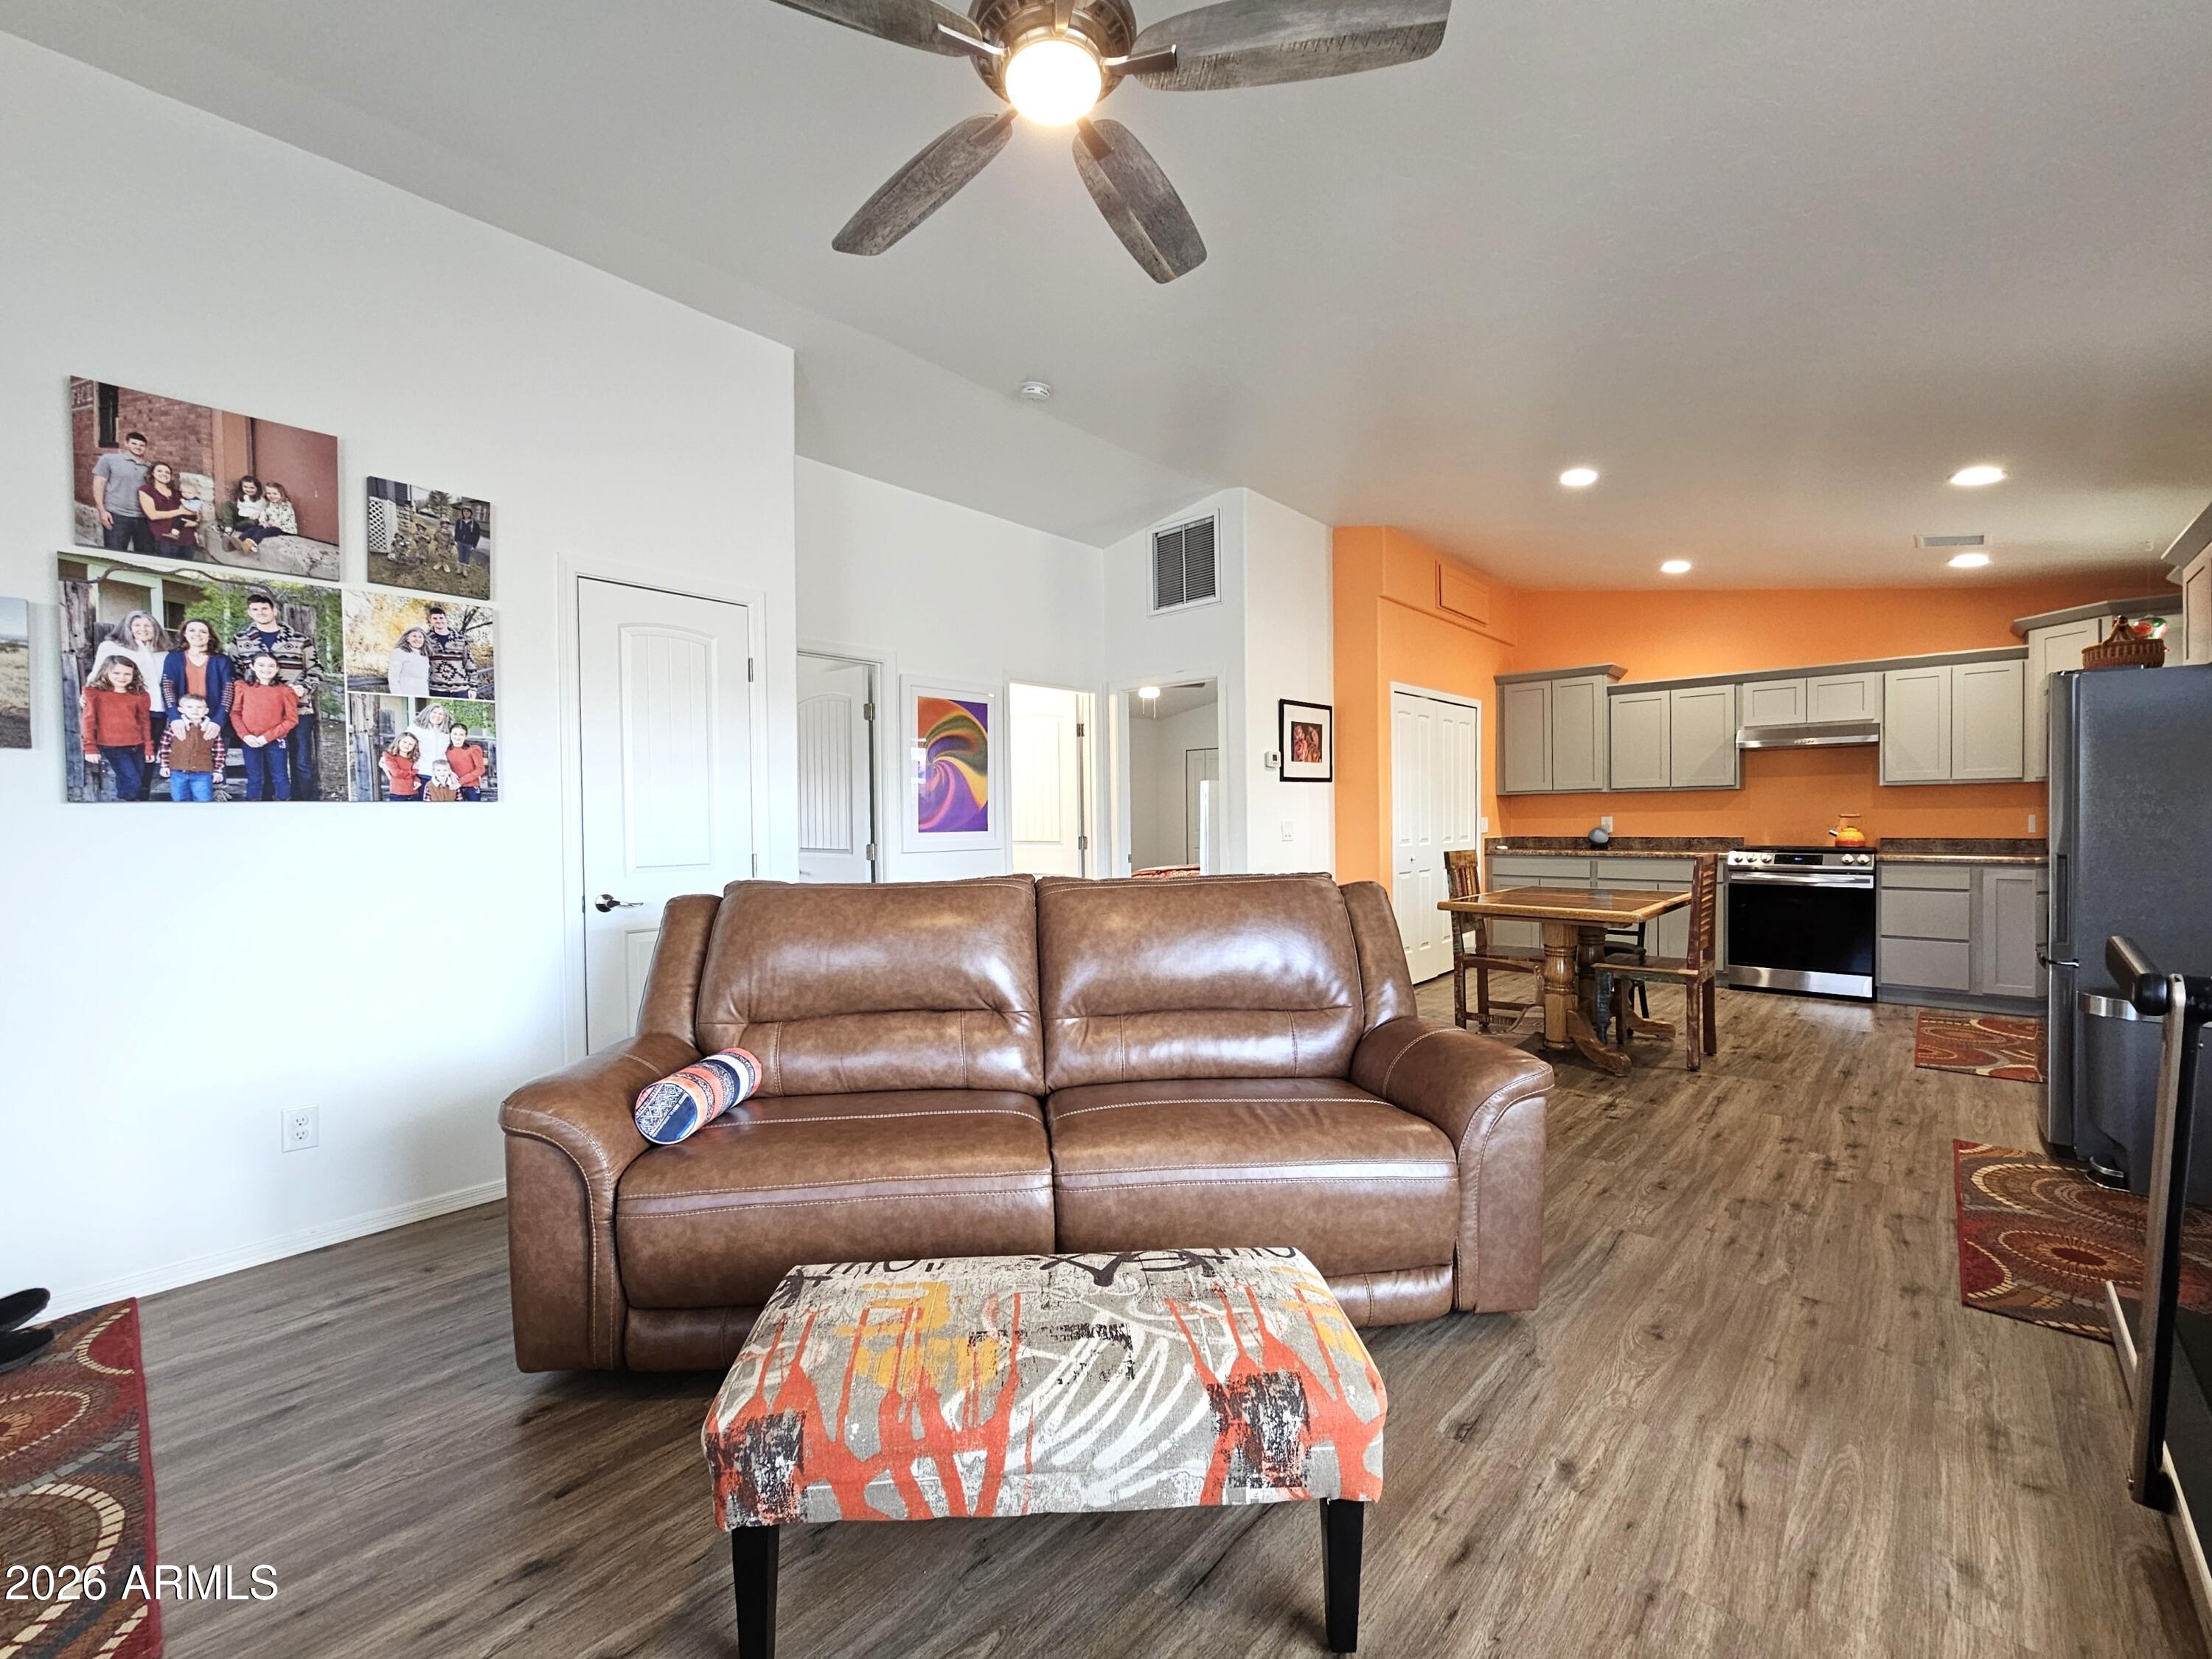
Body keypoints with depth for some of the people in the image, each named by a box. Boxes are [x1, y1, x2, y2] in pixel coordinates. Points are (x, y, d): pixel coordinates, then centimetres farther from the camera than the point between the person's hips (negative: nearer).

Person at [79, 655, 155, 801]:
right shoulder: (95, 693, -2)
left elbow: (145, 722, 12)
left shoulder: (139, 695, 7)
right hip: (112, 747, -4)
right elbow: (89, 721, -4)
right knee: (132, 783, -13)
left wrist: (149, 747, 12)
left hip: (137, 747, 4)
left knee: (140, 787, 10)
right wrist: (90, 747, -9)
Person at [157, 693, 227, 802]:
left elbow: (219, 751, 3)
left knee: (204, 800, 2)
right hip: (178, 773, 1)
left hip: (203, 774, -1)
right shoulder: (175, 726, -4)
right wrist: (165, 765, 6)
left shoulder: (212, 729, -3)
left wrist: (217, 770, 3)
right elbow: (165, 746, 6)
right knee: (179, 800, 13)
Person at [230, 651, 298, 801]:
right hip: (250, 742, 2)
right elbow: (235, 713, 3)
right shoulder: (242, 687, 1)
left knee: (280, 777, 7)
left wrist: (268, 737, -14)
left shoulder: (284, 690, -5)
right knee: (254, 778, 13)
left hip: (275, 742, -2)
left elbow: (292, 719, -7)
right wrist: (245, 735, -11)